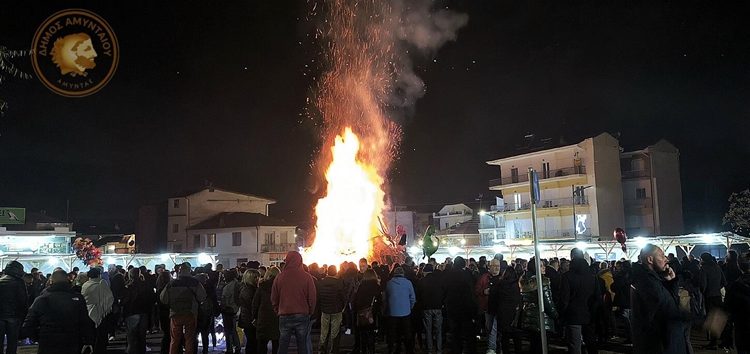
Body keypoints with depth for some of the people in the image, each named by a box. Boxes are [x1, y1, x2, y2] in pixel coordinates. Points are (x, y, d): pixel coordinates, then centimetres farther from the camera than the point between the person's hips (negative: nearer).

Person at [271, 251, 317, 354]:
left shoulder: (279, 277, -4)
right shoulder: (307, 277, -8)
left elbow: (274, 298, 4)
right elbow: (312, 298, -4)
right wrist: (310, 312, 11)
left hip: (284, 316, 1)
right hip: (302, 316, -1)